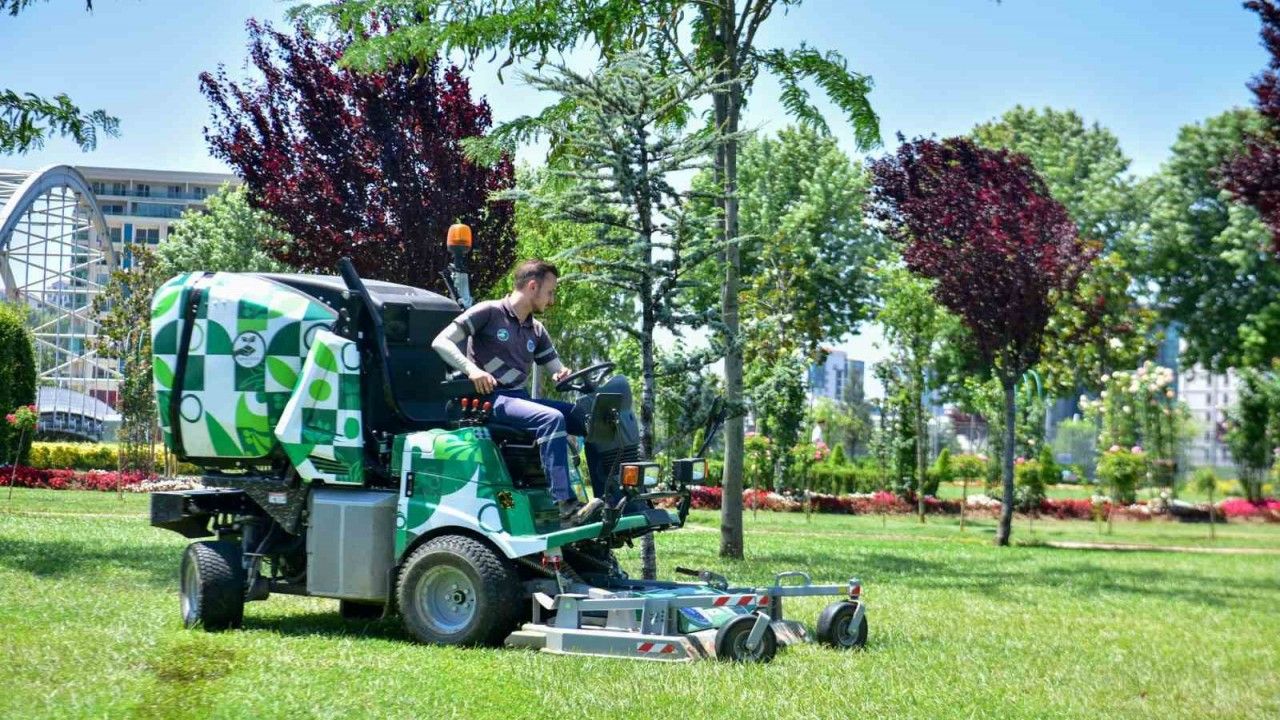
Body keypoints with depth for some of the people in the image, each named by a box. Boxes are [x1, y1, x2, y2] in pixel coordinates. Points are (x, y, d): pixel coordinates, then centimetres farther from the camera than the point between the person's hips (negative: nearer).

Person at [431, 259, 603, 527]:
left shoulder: (536, 330, 19)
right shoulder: (489, 312, -2)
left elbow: (558, 370, 20)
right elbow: (441, 342, -9)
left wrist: (564, 375, -7)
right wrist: (471, 368, -25)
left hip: (520, 398, 8)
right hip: (491, 399, -7)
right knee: (551, 418, -33)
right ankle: (566, 506, -39)